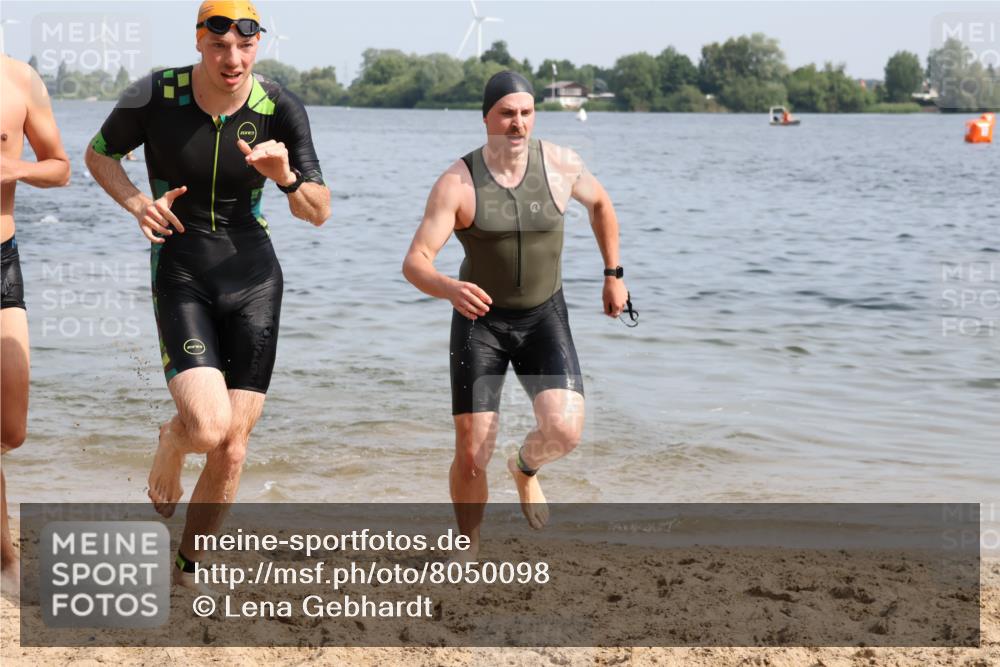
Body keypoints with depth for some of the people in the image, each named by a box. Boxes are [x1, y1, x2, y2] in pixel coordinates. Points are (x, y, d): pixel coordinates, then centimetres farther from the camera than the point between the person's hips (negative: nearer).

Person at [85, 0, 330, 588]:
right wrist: (137, 202, -11)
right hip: (181, 278, -2)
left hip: (254, 280, 2)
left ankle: (190, 562, 25)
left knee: (232, 450, 2)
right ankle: (171, 442, 18)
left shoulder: (280, 108, -8)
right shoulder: (156, 96, -12)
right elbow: (99, 153, 7)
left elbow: (319, 213, -4)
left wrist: (287, 177, -26)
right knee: (209, 426, -21)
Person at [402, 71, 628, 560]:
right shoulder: (457, 183, -18)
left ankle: (525, 469, 18)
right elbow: (414, 263, -23)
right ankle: (468, 547, 22)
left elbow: (600, 203, 13)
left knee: (564, 430, -20)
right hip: (481, 319, -1)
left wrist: (613, 274, 14)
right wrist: (450, 289, -44)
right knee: (472, 456, -6)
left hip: (544, 317, 2)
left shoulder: (560, 165, -10)